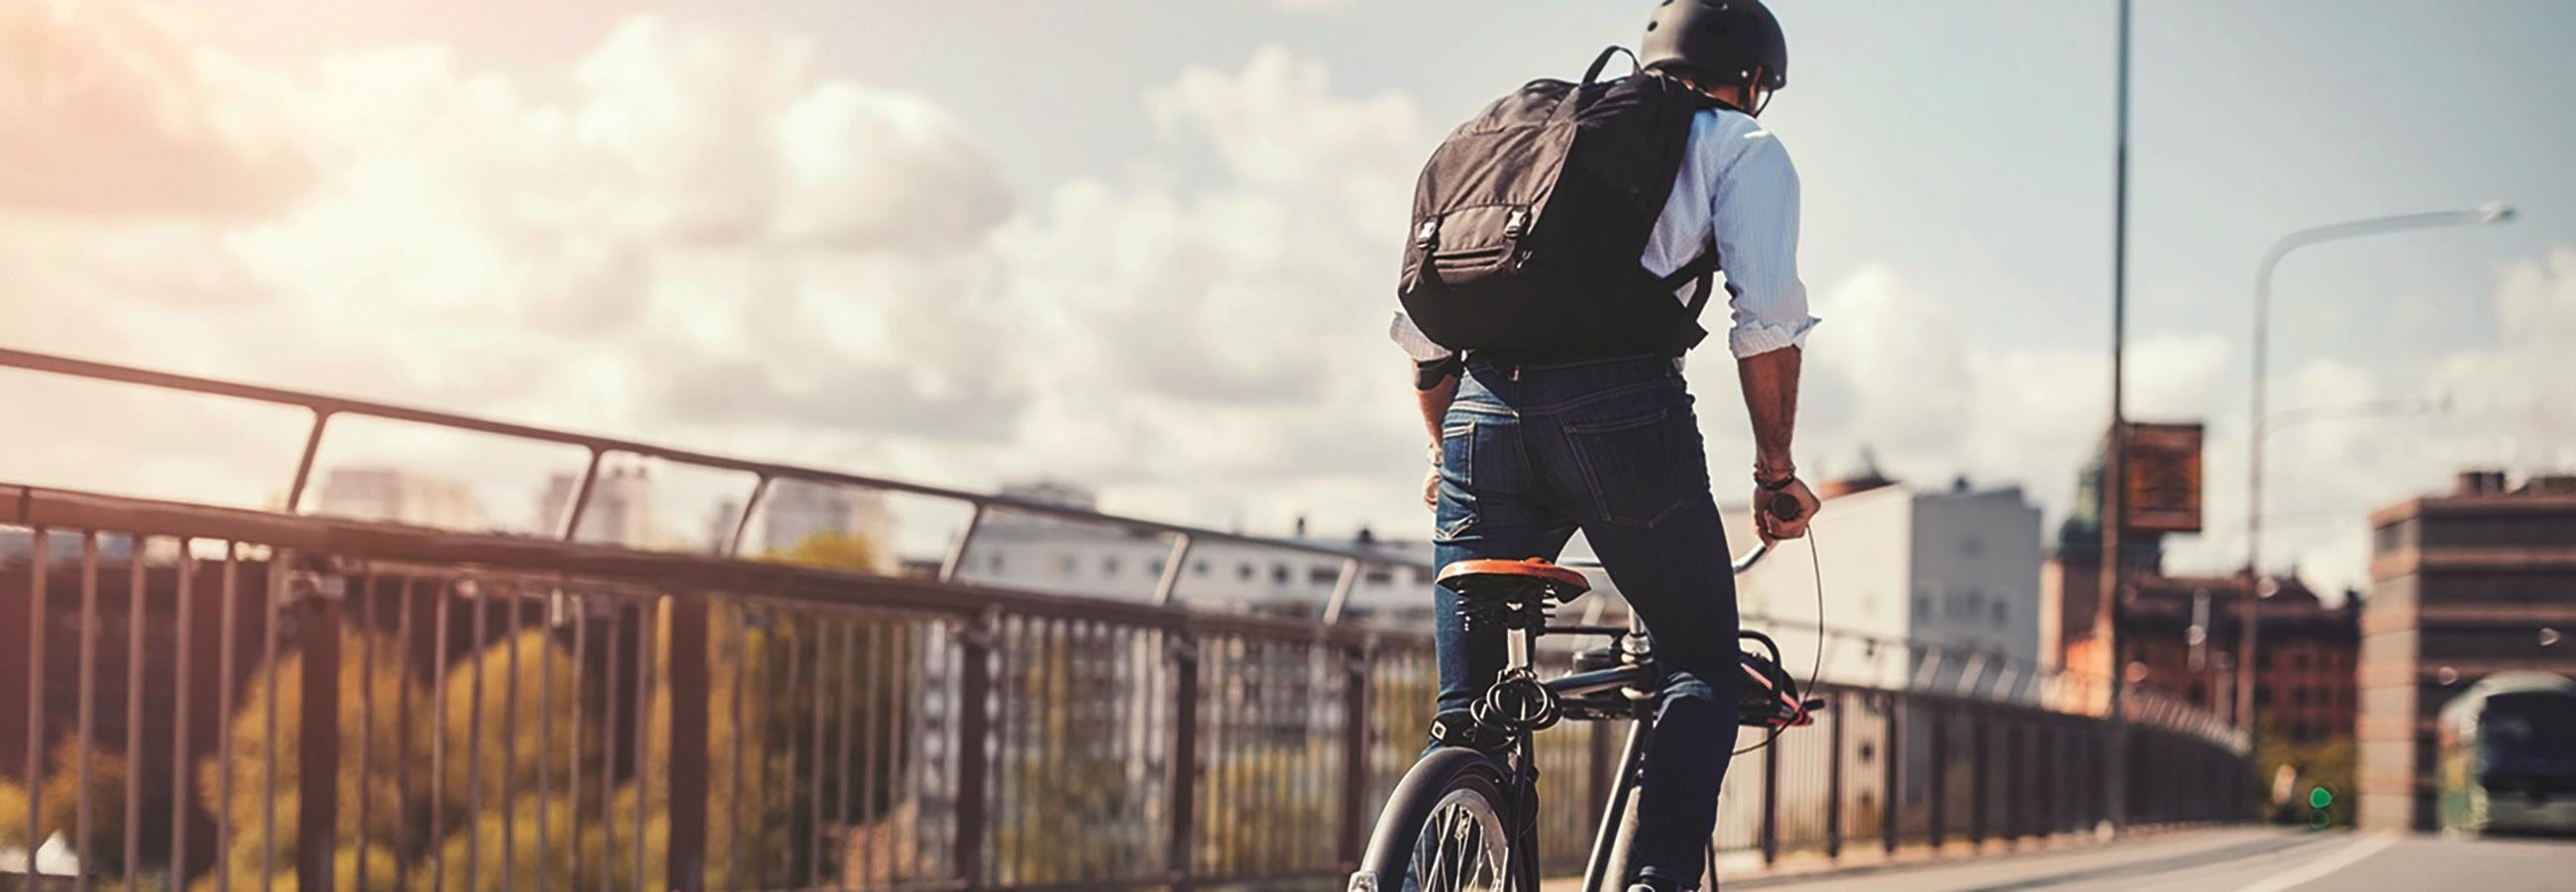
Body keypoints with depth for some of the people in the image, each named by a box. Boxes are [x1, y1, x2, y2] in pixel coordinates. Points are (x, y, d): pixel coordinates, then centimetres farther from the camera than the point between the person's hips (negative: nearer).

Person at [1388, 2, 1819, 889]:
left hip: (1482, 416, 4)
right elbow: (1767, 319, 1)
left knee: (1465, 713, 12)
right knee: (1704, 668, 12)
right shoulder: (1740, 147, 16)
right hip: (1622, 411, -4)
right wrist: (1776, 474, 9)